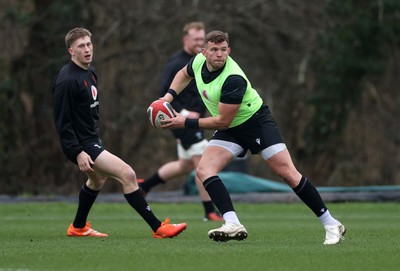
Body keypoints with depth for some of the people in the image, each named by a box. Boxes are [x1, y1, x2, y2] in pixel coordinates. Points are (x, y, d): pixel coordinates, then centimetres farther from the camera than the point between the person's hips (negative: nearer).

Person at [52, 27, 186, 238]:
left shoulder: (89, 74, 10)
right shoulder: (66, 80, -20)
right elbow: (62, 122, -21)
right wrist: (78, 153, -25)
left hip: (91, 140, 10)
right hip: (81, 145, -10)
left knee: (97, 179, 31)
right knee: (127, 175, -17)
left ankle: (78, 227, 49)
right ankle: (158, 228, -15)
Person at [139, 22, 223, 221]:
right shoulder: (176, 63, -13)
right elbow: (165, 94, -18)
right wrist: (184, 113, -25)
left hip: (192, 120, 10)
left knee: (185, 166, 18)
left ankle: (144, 185, 33)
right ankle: (209, 212, -8)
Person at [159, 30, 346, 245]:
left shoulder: (233, 79, -30)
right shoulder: (199, 61, -8)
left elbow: (222, 121, -25)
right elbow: (184, 74, 19)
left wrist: (186, 123, -20)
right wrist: (169, 96, 2)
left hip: (257, 122, -7)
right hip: (230, 130, 7)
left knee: (288, 173, -13)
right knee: (203, 170, -17)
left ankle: (331, 224, -4)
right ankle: (233, 224, -26)